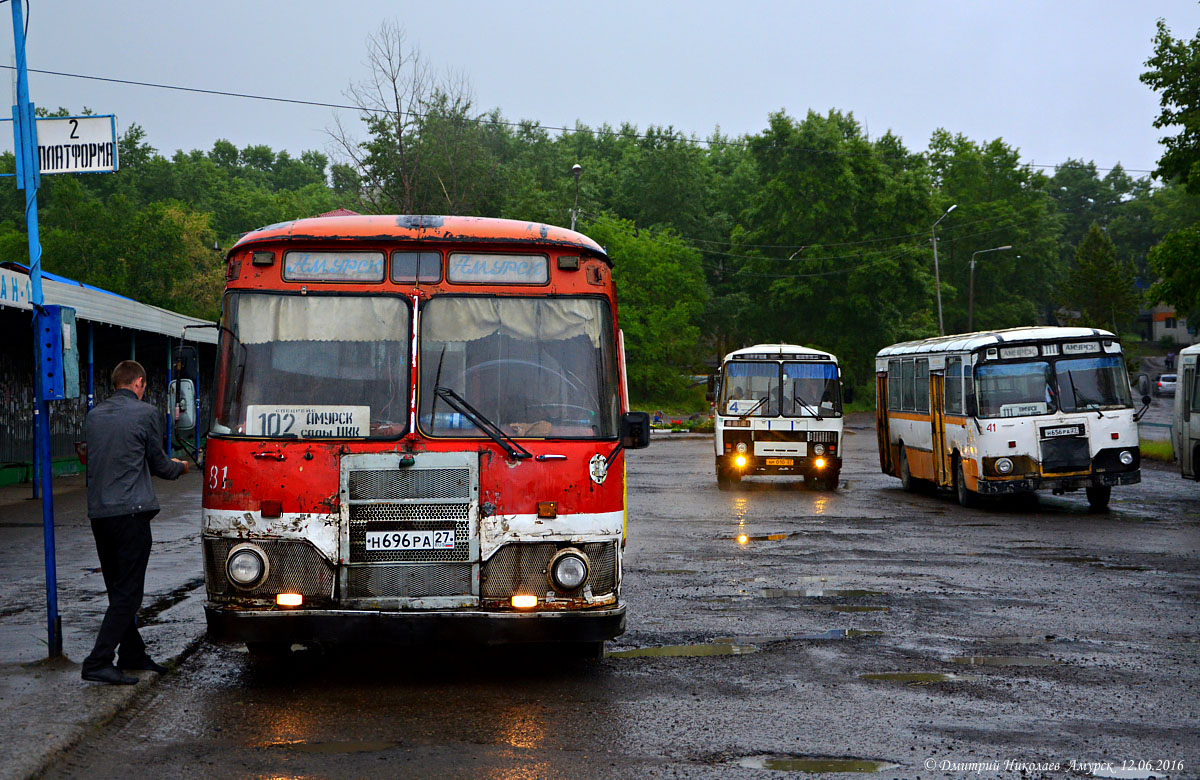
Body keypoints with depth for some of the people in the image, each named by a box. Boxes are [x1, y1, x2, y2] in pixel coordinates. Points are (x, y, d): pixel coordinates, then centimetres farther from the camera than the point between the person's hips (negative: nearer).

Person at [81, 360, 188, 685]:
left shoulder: (94, 415, 12)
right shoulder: (146, 413, -5)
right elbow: (158, 464, 1)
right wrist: (179, 467, 26)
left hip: (98, 511, 7)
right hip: (130, 511, -7)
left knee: (118, 588, 16)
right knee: (127, 591, -4)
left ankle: (132, 653, 25)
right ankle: (98, 662, -10)